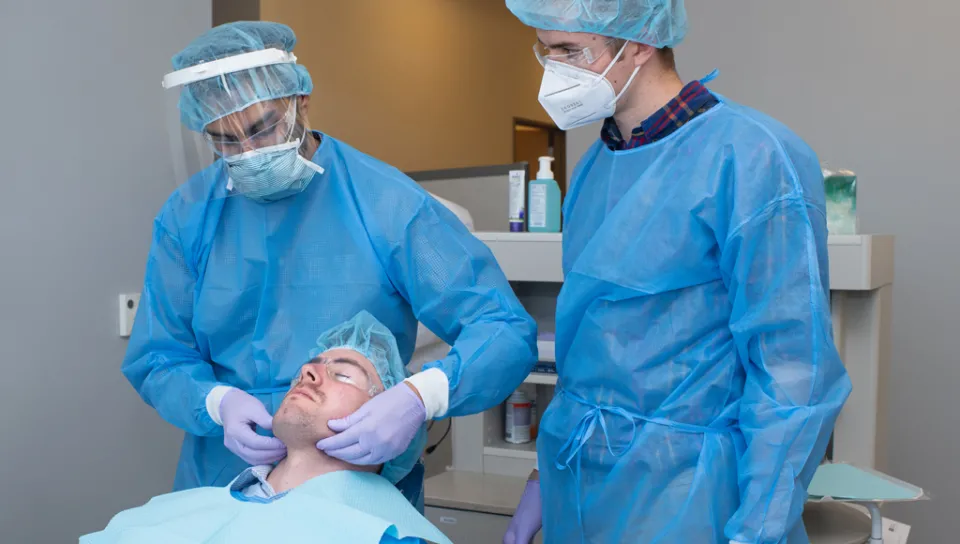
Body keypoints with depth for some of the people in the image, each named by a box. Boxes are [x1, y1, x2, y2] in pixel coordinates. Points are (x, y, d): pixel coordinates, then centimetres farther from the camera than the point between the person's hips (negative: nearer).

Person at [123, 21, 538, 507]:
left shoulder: (388, 203, -15)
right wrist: (218, 402, -20)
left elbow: (507, 332, -19)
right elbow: (155, 361, 2)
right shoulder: (186, 217, -4)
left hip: (365, 481, -2)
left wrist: (419, 397, -37)